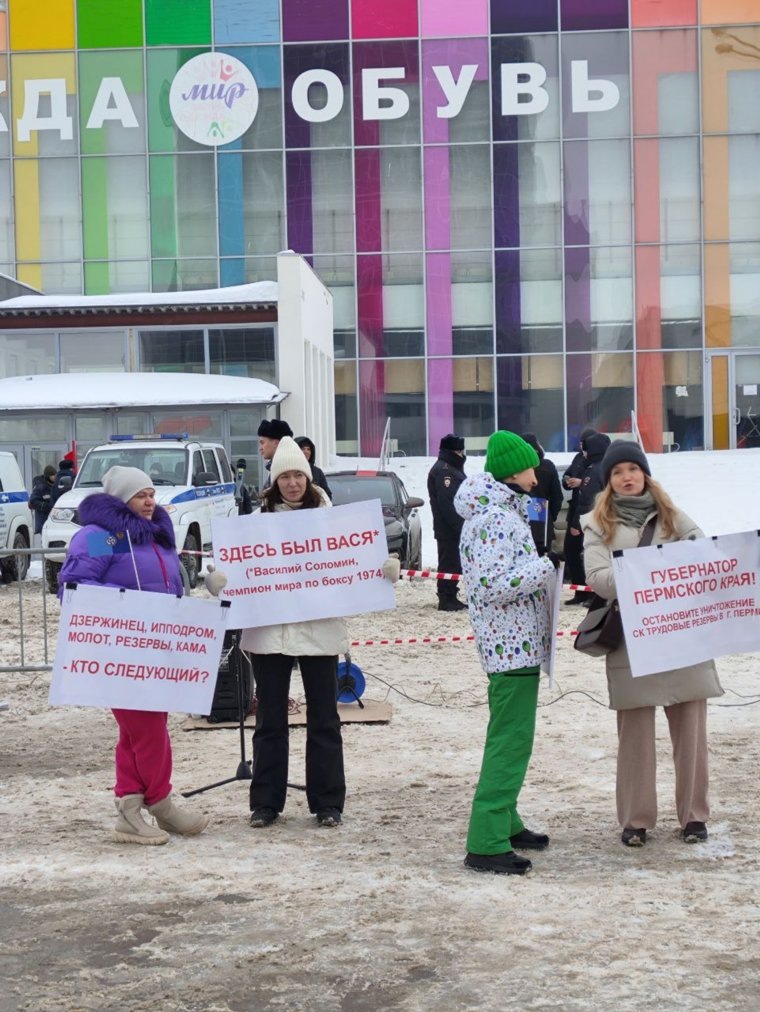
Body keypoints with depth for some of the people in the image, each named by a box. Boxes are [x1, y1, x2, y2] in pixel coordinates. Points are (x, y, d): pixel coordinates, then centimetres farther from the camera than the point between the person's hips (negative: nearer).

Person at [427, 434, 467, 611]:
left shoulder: (452, 468, 20)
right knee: (449, 563, -8)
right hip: (448, 528, -10)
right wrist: (459, 525, -24)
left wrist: (462, 523, 18)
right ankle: (446, 600, -6)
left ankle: (450, 598, 19)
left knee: (453, 563, 13)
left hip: (454, 527, 10)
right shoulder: (443, 470, -15)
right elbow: (446, 502, -23)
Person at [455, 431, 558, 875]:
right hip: (513, 646, -11)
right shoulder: (493, 521, -19)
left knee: (511, 739, 19)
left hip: (518, 644, 11)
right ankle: (486, 843, -7)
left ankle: (505, 822, 31)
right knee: (510, 743, -9)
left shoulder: (503, 513, 15)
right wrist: (547, 565, -20)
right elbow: (493, 586, -26)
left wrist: (545, 556, 10)